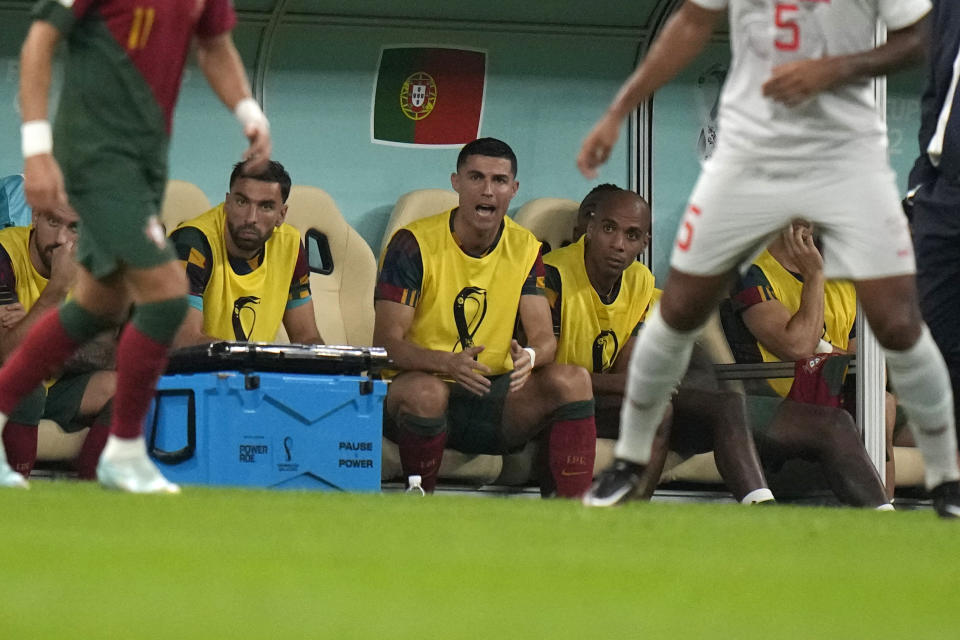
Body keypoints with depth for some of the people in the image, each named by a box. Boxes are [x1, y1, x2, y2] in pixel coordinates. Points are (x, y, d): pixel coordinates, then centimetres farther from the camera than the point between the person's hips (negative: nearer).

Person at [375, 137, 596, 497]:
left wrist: (529, 356, -27)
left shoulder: (524, 249, 6)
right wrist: (448, 363, -33)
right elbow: (386, 342, -13)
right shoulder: (414, 244, -8)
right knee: (425, 392, -39)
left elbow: (543, 337, 1)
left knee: (572, 380, -21)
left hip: (495, 399, 4)